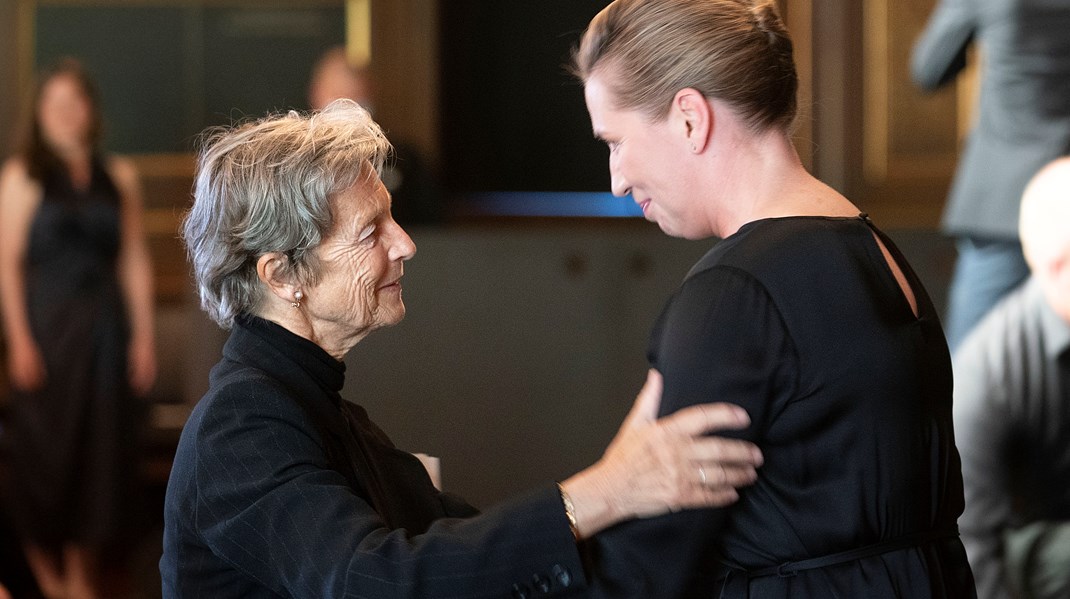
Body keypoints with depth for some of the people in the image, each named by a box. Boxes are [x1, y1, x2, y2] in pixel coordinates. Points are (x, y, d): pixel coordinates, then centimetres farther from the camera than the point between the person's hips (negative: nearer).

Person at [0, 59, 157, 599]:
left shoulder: (118, 176, 8)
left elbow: (135, 260, 8)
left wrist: (143, 333, 3)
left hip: (104, 325, 3)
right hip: (46, 325, -3)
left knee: (101, 442, 4)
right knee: (45, 443, 2)